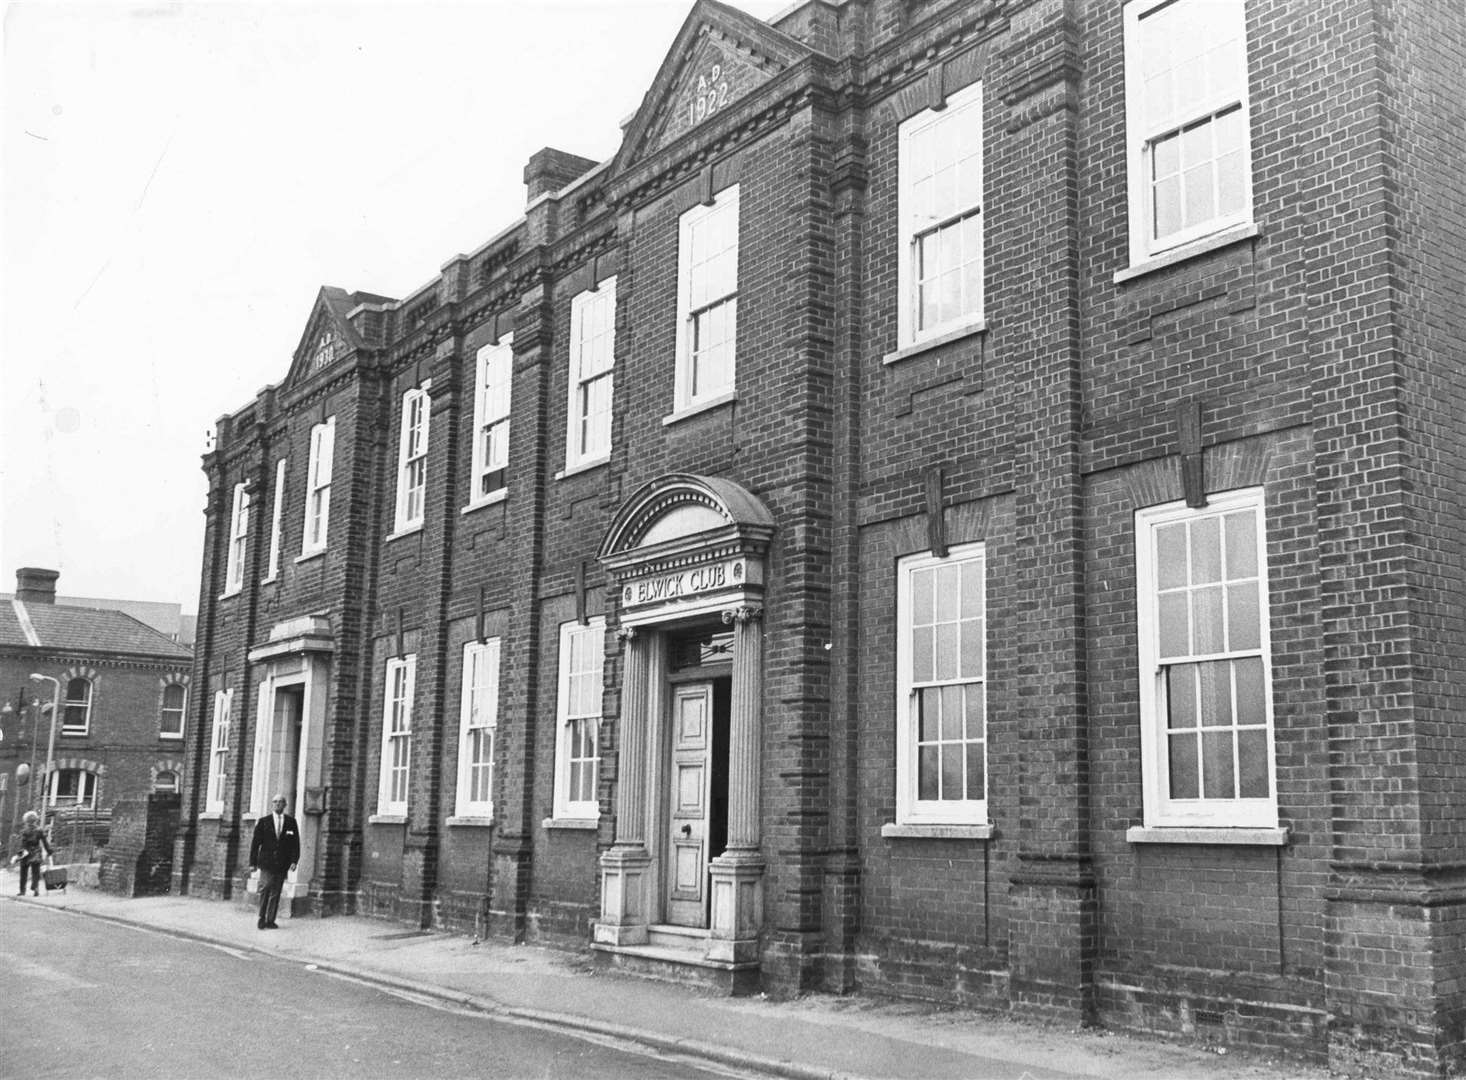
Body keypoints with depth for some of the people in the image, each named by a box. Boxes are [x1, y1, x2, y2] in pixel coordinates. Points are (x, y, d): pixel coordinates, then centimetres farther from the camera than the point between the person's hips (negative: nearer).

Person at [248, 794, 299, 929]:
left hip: (282, 864, 1)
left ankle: (270, 921, 9)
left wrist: (294, 861, -4)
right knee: (265, 888, -12)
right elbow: (255, 842, 5)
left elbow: (295, 843, 7)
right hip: (266, 862, -1)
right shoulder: (263, 821, 6)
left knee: (275, 893, 2)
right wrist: (253, 862, 0)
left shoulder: (291, 822, 9)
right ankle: (262, 918, 1)